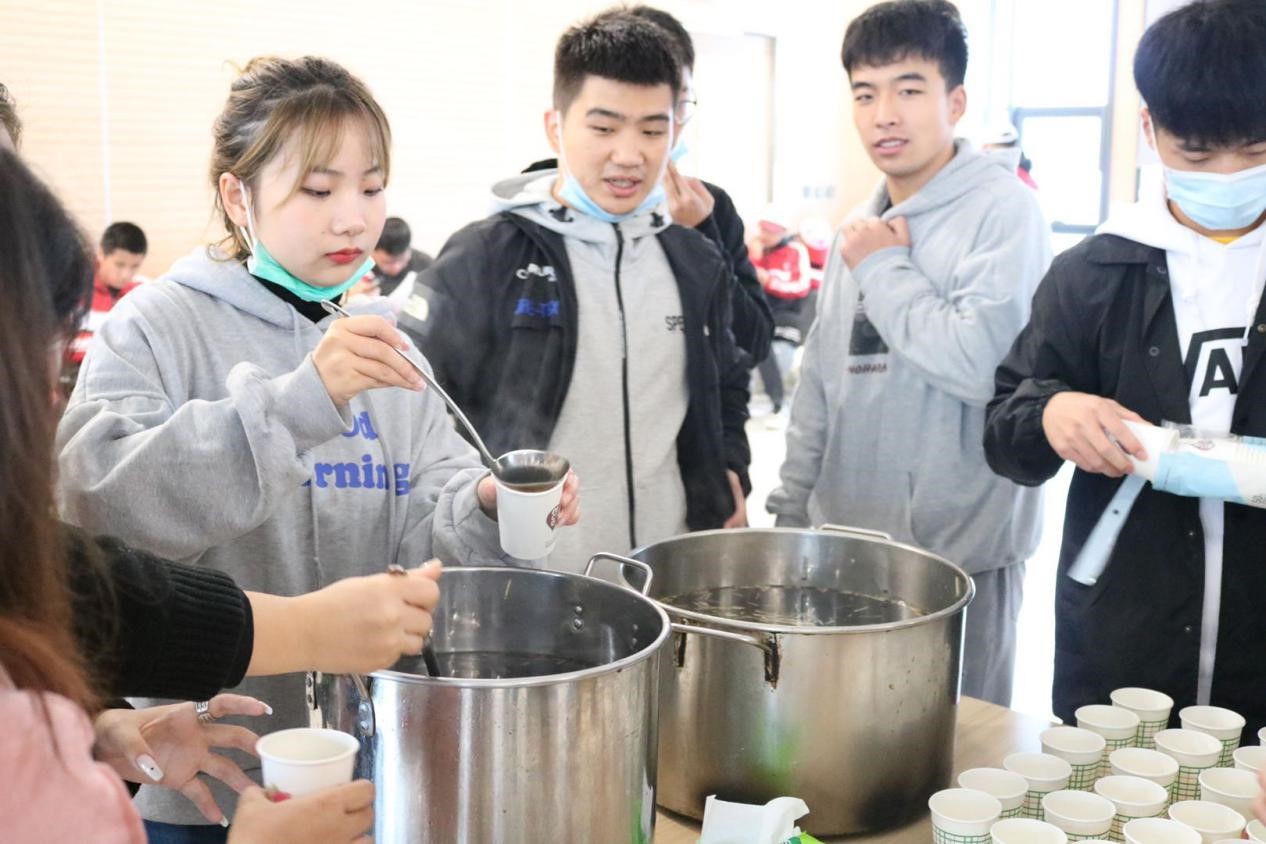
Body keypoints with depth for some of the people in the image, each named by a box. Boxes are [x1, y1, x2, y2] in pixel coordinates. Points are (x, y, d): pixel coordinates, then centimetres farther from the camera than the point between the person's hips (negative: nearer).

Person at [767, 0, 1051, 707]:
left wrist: (882, 269, -13)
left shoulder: (1002, 209, -10)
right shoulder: (860, 230, 11)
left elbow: (979, 362, -24)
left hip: (957, 551, -6)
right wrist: (791, 511, 14)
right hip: (843, 543, 7)